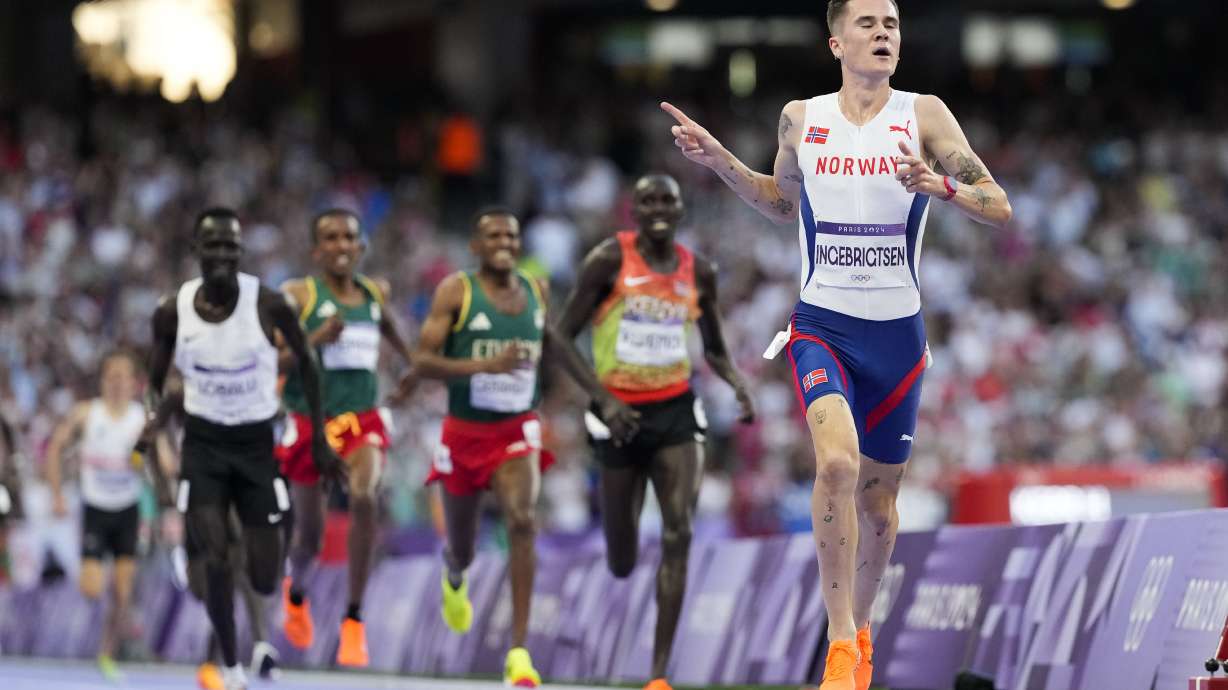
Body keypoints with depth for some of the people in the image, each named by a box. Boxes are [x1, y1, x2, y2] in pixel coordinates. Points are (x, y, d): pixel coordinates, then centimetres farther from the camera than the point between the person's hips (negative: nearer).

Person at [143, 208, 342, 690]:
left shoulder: (268, 305, -14)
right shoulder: (172, 312, -9)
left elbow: (306, 362, 2)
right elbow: (155, 382, 4)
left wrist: (319, 441, 4)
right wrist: (152, 419, -18)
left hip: (257, 441, 0)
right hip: (203, 441, 0)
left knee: (264, 580, 1)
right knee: (215, 564, -15)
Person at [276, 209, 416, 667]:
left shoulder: (375, 293, 7)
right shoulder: (296, 296, -7)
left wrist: (413, 362, 29)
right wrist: (315, 339, -25)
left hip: (362, 420, 2)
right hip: (310, 422, -2)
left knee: (364, 497, -27)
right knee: (310, 532, 10)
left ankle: (354, 621, -21)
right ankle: (296, 595, 48)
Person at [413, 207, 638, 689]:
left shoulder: (536, 292, 3)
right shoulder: (456, 291, -9)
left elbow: (553, 343, 21)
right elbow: (423, 361, -15)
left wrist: (604, 397, 18)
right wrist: (486, 365, -29)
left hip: (517, 431, 1)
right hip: (465, 432, -1)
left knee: (523, 522, -24)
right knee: (461, 547, 13)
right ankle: (454, 580, 56)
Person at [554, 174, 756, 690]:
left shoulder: (698, 272, 4)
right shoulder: (610, 260, -7)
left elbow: (715, 350, 17)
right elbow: (563, 336, -7)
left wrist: (738, 384, -5)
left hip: (676, 412, 2)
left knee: (678, 534, -16)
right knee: (621, 564, 6)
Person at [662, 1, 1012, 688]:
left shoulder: (924, 115, -3)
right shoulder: (802, 119, 3)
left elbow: (1000, 207, -5)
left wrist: (939, 186, -23)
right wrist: (720, 161, 9)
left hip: (897, 330, 1)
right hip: (822, 323, -1)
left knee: (878, 496, 11)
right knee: (837, 462, -25)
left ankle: (861, 627, 37)